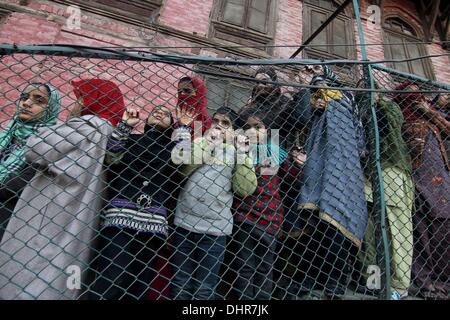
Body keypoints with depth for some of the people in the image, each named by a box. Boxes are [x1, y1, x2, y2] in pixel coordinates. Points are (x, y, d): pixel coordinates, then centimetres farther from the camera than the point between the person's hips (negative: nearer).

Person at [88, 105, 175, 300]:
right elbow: (112, 159, 1)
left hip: (154, 224, 2)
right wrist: (125, 124, -1)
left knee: (138, 290, 5)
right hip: (120, 217, -1)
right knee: (107, 289, -11)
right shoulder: (130, 139, 18)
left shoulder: (172, 147, 20)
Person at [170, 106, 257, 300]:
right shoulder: (198, 143, 8)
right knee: (180, 286, 14)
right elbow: (184, 166, -11)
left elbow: (246, 189, -7)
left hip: (216, 228, -1)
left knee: (204, 290, 11)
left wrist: (243, 154, -12)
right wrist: (209, 145, -20)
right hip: (185, 222, 1)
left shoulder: (238, 153, 6)